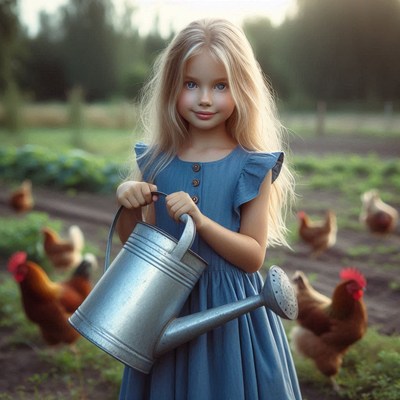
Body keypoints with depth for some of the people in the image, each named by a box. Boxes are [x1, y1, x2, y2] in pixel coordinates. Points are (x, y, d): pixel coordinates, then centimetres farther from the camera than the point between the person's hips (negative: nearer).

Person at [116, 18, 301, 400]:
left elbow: (253, 256, -12)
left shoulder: (251, 167, -10)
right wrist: (127, 206, -15)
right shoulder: (155, 161, -2)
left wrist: (201, 221, -26)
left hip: (230, 310, -2)